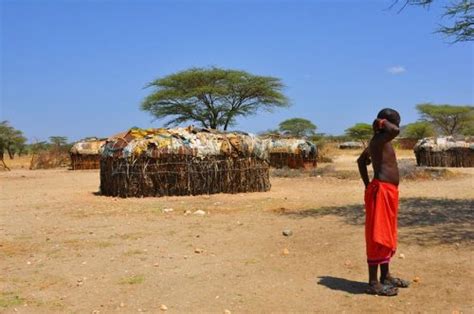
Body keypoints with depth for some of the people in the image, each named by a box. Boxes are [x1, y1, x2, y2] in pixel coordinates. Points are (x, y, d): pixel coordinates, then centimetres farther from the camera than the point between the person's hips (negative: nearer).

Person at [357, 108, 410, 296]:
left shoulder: (378, 141, 16)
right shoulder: (379, 139, -15)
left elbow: (361, 161, 28)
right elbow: (396, 131, -35)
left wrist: (367, 185, 26)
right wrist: (382, 122, -15)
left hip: (388, 191, 11)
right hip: (381, 191, -11)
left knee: (387, 236, 17)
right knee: (377, 237, -5)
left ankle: (385, 276, 29)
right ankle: (373, 283, 1)